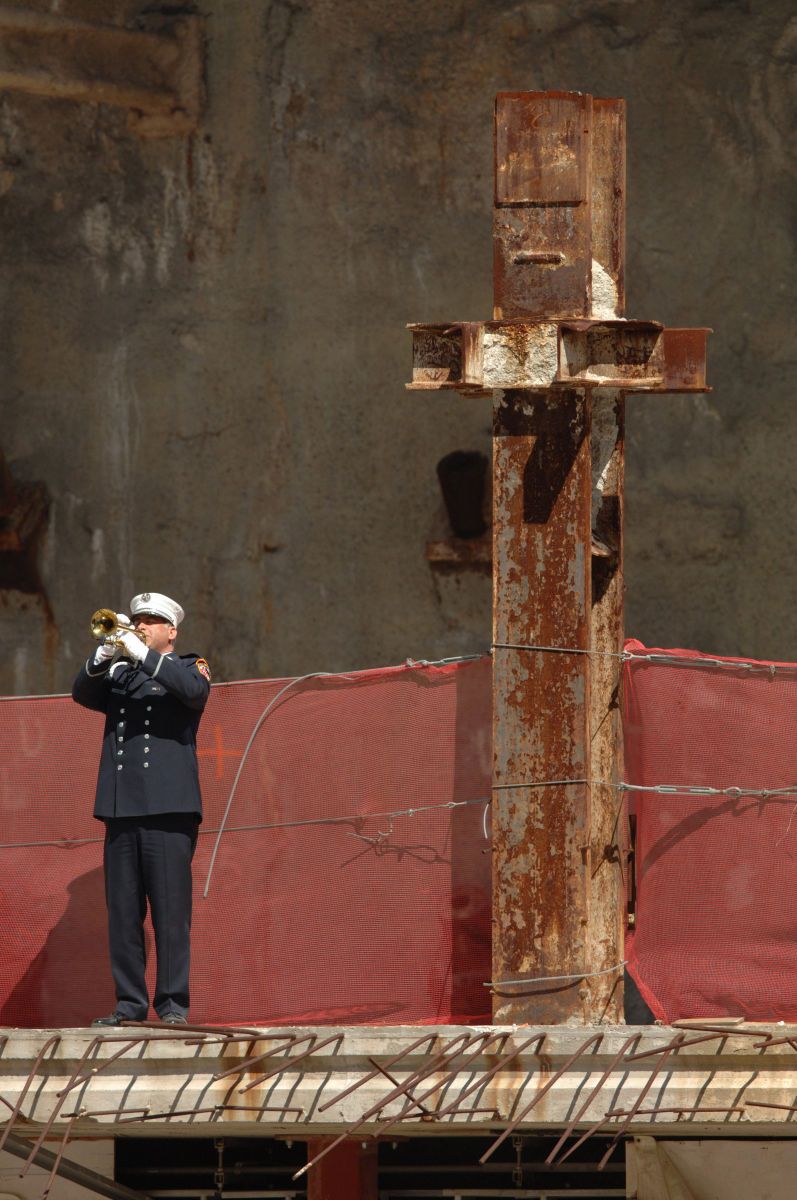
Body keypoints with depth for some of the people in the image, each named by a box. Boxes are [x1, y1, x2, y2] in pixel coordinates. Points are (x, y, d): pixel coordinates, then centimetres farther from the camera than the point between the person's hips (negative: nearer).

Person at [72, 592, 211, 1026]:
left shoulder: (185, 668, 9)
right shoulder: (118, 675, 20)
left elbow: (196, 690, -13)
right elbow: (82, 694, 5)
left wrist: (142, 653, -17)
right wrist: (103, 658, -12)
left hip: (168, 811, -4)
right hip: (121, 811, 4)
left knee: (171, 911, -7)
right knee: (122, 913, 2)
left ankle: (173, 1005, -6)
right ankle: (130, 1004, 6)